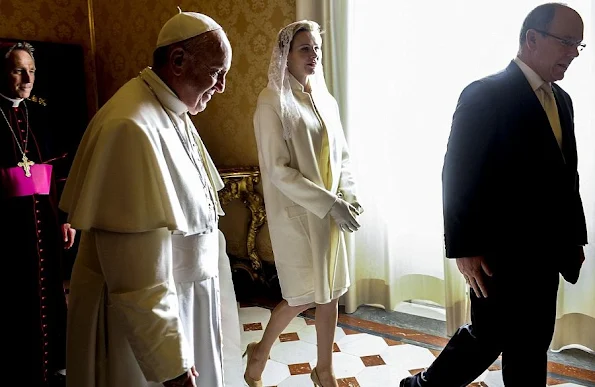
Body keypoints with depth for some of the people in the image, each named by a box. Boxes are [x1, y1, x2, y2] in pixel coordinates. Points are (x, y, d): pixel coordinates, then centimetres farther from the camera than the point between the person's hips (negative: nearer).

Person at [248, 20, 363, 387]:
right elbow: (277, 170, -17)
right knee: (305, 297, 3)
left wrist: (349, 196, -4)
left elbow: (342, 156, 13)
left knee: (331, 292, 12)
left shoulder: (327, 101, 8)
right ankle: (260, 352, 31)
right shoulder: (272, 102, -11)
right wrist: (329, 204, -19)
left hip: (330, 213, 6)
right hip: (295, 213, -6)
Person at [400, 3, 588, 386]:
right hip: (500, 251, -8)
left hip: (544, 252, 8)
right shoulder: (485, 95, -13)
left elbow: (566, 175, 16)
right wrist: (465, 249, -19)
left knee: (533, 342, 15)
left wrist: (575, 237, 14)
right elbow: (459, 175, -17)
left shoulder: (561, 99, 13)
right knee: (488, 336, 4)